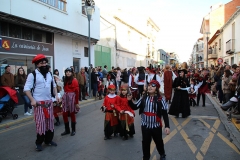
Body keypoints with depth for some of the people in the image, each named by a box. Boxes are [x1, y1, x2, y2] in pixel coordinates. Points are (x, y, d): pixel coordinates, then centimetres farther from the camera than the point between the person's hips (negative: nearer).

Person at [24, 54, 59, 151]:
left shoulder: (49, 74, 10)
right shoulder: (32, 75, -8)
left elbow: (53, 85, 22)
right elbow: (26, 88, -11)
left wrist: (56, 95, 10)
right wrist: (32, 100, -20)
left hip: (49, 102, 6)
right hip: (39, 103, -6)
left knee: (50, 121, 11)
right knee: (40, 122, -5)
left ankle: (48, 140, 25)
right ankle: (39, 143, 11)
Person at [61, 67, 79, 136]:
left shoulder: (74, 80, -9)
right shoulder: (65, 80, 12)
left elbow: (77, 92, -10)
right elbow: (65, 89, 13)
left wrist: (76, 102, -12)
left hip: (72, 97, -6)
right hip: (65, 97, 6)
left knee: (72, 114, 4)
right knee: (64, 114, 6)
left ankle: (73, 130, 20)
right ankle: (67, 130, 21)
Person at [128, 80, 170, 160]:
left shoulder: (160, 99, -12)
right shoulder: (143, 98, -4)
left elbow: (165, 113, -11)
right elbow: (135, 107, -3)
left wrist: (167, 126, -15)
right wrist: (130, 101, -20)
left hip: (156, 125, -1)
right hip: (145, 125, 1)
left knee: (158, 141, 20)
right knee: (145, 142, 12)